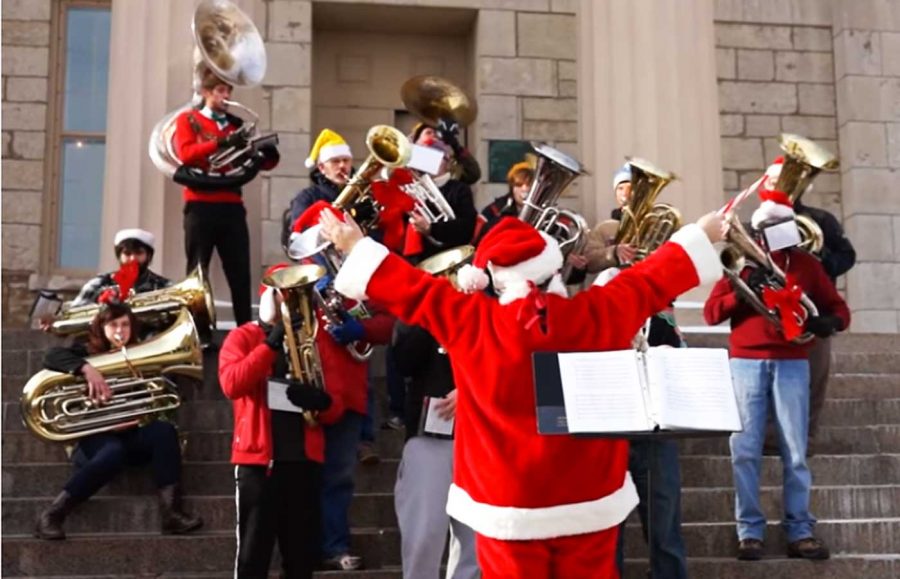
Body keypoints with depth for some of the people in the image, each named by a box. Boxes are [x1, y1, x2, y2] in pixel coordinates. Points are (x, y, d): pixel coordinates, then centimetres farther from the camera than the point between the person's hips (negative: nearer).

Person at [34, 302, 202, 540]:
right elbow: (51, 356, -13)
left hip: (129, 436, 4)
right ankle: (52, 515, -33)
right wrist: (86, 368, -29)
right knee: (113, 452, -38)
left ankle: (171, 511, -36)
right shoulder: (88, 353, 8)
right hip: (92, 438, -4)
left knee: (164, 431, -27)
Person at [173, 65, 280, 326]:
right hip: (200, 206, -3)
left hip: (232, 206, 4)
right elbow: (185, 153, -11)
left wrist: (265, 155, -9)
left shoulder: (235, 124, 18)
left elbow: (264, 161, 16)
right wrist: (221, 142, -22)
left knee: (240, 272, 0)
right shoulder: (188, 119, 8)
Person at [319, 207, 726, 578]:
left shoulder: (469, 323, -11)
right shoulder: (600, 314, -8)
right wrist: (699, 236, 24)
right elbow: (652, 281, 7)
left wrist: (356, 248, 18)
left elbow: (413, 290, 2)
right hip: (590, 502, 1)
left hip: (508, 507, -1)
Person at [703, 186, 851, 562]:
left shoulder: (806, 264, 10)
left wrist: (829, 322, -12)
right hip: (746, 363, -1)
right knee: (745, 451, -3)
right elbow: (711, 313, 0)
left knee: (795, 452, 1)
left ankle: (800, 532, 8)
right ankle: (749, 532, 4)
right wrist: (742, 292, -14)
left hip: (792, 364, 1)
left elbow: (838, 308, 11)